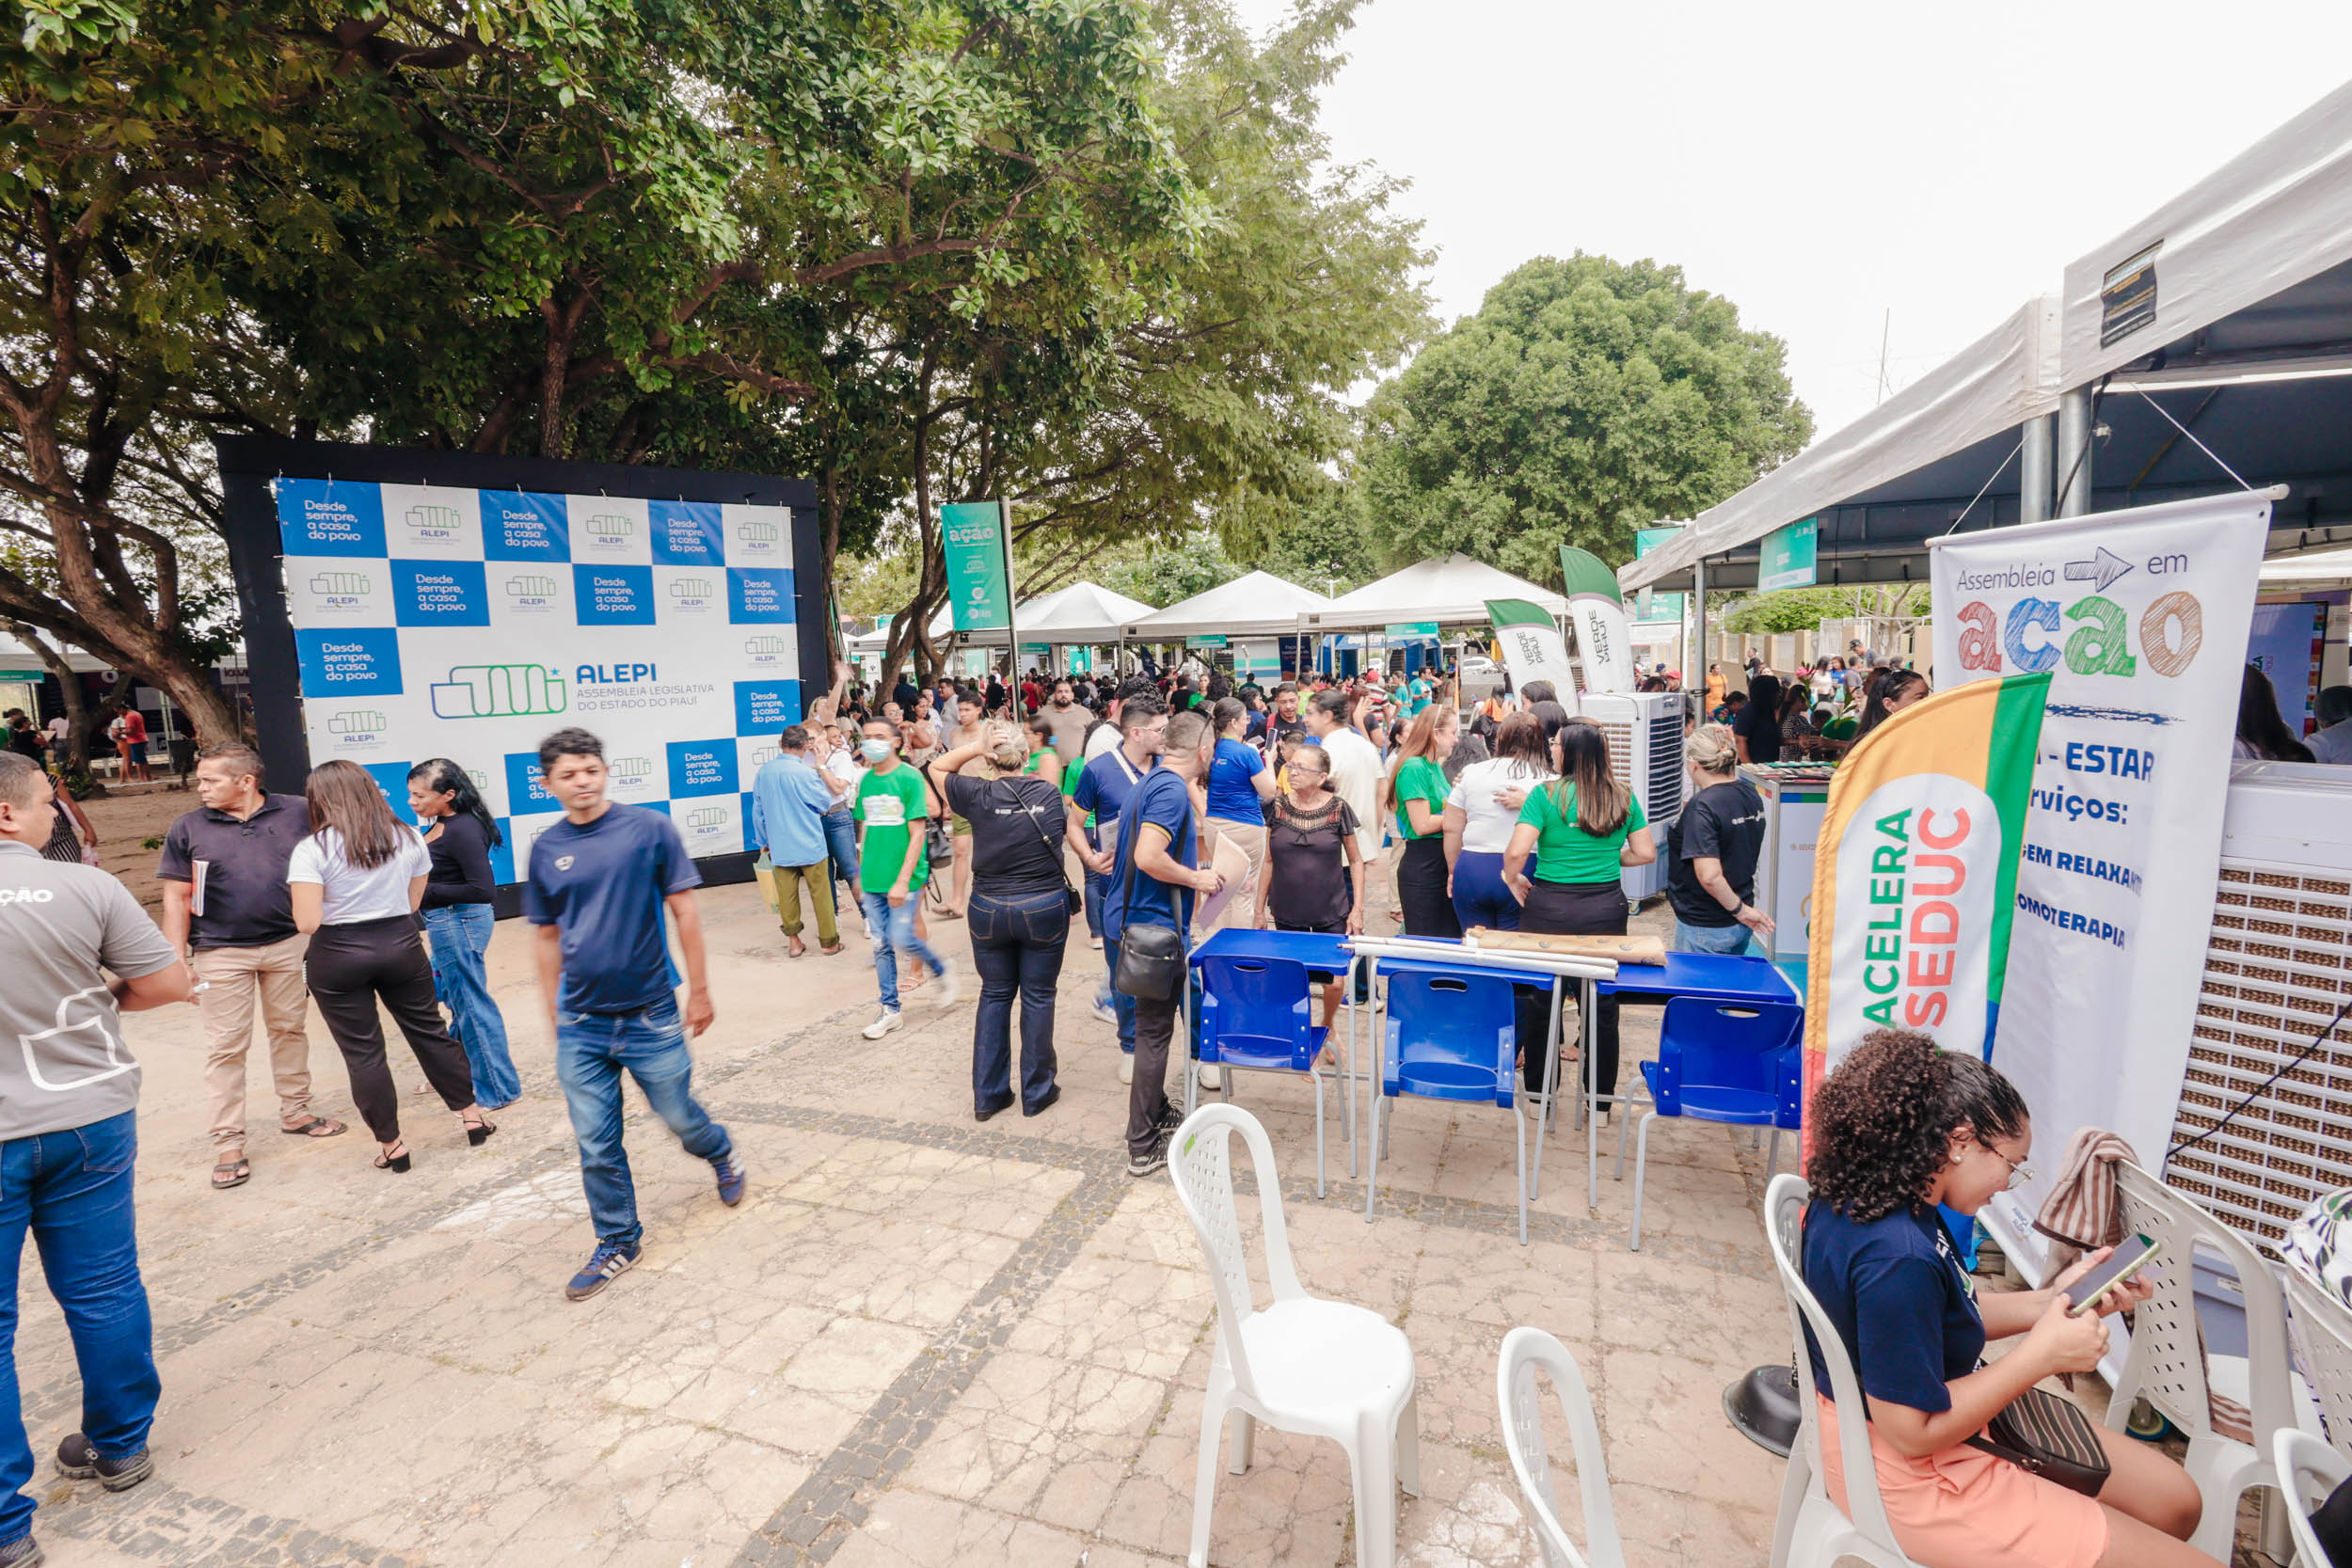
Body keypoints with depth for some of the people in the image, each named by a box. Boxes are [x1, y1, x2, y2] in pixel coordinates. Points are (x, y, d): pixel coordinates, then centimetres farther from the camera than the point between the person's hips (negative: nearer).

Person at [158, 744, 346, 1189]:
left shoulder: (297, 813, -2)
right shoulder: (187, 830, -1)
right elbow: (176, 899, 1)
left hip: (289, 944, 1)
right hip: (221, 954, -1)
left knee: (289, 1029, 13)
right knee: (225, 1047, 2)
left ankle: (295, 1113, 29)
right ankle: (228, 1146, 10)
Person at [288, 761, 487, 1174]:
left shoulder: (312, 850, -11)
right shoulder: (408, 838, 1)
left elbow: (307, 922, -16)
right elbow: (413, 902, 6)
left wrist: (341, 907, 4)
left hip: (338, 957, -3)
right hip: (401, 946, 3)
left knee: (362, 1053, 8)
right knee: (430, 1032, 16)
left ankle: (391, 1144, 15)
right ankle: (472, 1116, 22)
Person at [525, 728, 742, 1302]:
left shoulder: (650, 828, -8)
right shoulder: (546, 849, 2)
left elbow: (683, 911, -4)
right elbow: (549, 936, 10)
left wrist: (699, 990, -4)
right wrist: (553, 1014, 12)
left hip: (651, 1014, -2)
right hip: (581, 1024, 3)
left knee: (678, 1115, 12)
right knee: (596, 1144, 8)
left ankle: (722, 1157, 45)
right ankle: (618, 1241, 28)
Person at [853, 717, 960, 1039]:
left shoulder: (909, 777, -9)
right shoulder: (866, 781, 8)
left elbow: (917, 834, -12)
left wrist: (902, 880, -18)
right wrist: (861, 874, 15)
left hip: (904, 877, -5)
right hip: (872, 879, 5)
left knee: (901, 938, -10)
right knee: (881, 944, 8)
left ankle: (944, 973, 18)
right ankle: (890, 1009, 20)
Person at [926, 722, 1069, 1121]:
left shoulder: (978, 796, -10)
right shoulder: (1049, 793, -5)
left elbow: (937, 768, 7)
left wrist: (975, 747, -5)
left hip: (990, 910, 0)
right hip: (1044, 908, 0)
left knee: (994, 995, 14)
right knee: (1038, 997, 10)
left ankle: (987, 1095, 21)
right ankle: (1037, 1092, 19)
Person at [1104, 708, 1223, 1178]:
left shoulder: (1154, 782, 13)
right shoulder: (1172, 790, -19)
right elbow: (1148, 858, -31)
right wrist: (1196, 879, -17)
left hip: (1130, 921, 10)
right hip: (1152, 926, -10)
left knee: (1153, 1025, 22)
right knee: (1155, 1031, 0)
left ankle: (1157, 1112, 38)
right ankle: (1143, 1147, 10)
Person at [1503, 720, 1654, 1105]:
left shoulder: (1546, 795, -11)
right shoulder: (1624, 797, 1)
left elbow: (1515, 853, -18)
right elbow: (1646, 854, 5)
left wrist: (1514, 879, 1)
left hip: (1549, 910, -3)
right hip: (1606, 910, 3)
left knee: (1540, 1001, 12)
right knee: (1602, 1002, 12)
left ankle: (1539, 1095, 24)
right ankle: (1601, 1098, 24)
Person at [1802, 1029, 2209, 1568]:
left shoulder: (1866, 1195, -5)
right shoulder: (1899, 1258, -34)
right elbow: (1913, 1432, -26)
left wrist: (2050, 1301, 2)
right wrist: (2042, 1353, -20)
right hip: (1915, 1476, -10)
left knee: (2175, 1501, 19)